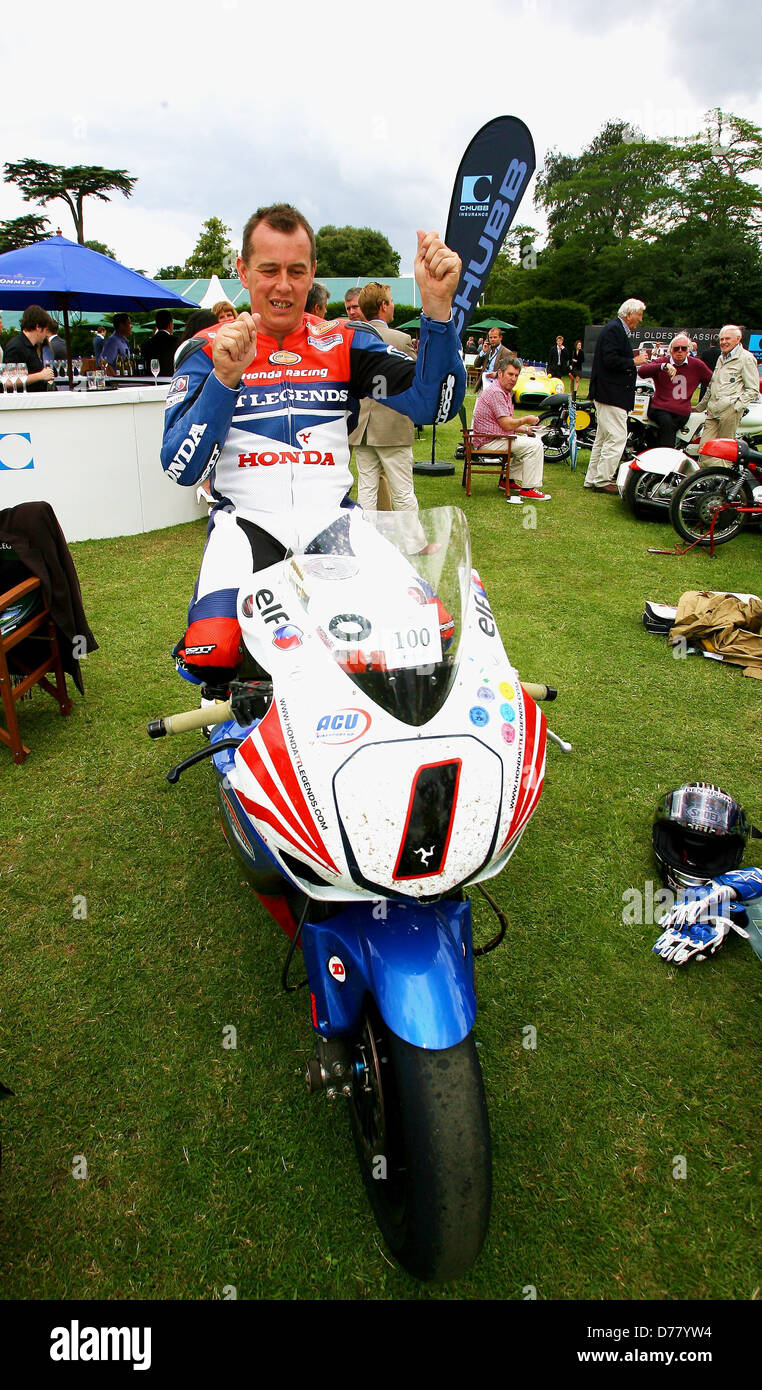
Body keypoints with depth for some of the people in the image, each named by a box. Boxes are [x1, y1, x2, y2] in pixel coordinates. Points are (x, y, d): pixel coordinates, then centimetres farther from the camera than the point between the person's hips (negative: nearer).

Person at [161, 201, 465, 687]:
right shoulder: (207, 350, 9)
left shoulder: (346, 342, 13)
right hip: (246, 521, -1)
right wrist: (225, 378, -14)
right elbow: (182, 469, -2)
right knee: (212, 650, -30)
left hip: (334, 520, 2)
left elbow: (436, 403, 2)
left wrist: (437, 306, -13)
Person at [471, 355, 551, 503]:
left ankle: (510, 480, 19)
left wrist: (524, 428, 6)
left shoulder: (505, 392, 17)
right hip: (488, 442, -11)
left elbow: (508, 423, 21)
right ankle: (528, 489, -13)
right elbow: (507, 424, -21)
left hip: (495, 438, 11)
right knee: (534, 445, -16)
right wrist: (525, 420, -5)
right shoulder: (496, 392, -17)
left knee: (530, 439, 22)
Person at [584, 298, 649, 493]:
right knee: (617, 438, -11)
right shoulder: (613, 329, -12)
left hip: (608, 394, 11)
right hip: (611, 395, -11)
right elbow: (610, 360, -22)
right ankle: (602, 480, -8)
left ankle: (592, 479, 16)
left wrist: (634, 358, 10)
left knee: (603, 438, 12)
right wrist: (633, 362, -13)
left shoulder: (618, 329, 20)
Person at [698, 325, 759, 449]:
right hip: (712, 411, 7)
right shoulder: (721, 358, 26)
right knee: (703, 448, -4)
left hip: (729, 410, -7)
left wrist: (736, 406, -13)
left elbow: (753, 390, -4)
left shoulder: (746, 358, 1)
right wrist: (701, 406, 31)